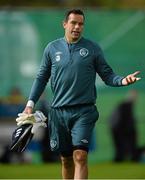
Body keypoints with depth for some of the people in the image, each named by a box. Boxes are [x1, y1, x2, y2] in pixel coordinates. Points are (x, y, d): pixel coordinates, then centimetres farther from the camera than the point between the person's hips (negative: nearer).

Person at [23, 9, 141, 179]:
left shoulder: (93, 48, 3)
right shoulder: (52, 48, 8)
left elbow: (107, 74, 5)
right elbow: (41, 77, 14)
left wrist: (122, 80, -15)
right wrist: (30, 103, 7)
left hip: (84, 110, -3)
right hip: (58, 112, 3)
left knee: (80, 156, -16)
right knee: (66, 159, 10)